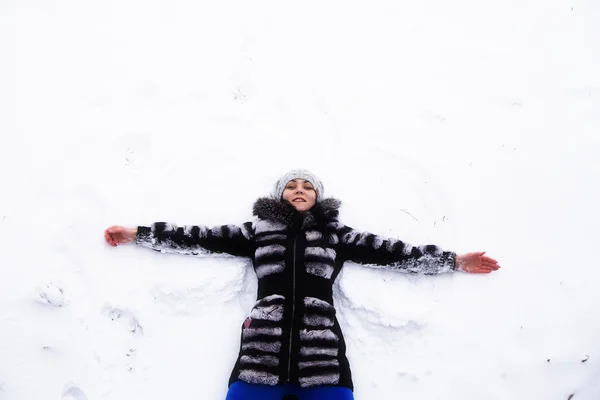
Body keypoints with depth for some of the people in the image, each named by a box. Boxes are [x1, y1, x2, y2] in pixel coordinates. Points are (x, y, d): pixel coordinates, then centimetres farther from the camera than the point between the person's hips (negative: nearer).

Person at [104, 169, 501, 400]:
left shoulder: (336, 234, 16)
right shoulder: (259, 230, 16)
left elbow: (392, 252, 14)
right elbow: (202, 238, 14)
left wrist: (455, 259, 12)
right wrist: (138, 233, 13)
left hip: (323, 358, 0)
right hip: (261, 355, 0)